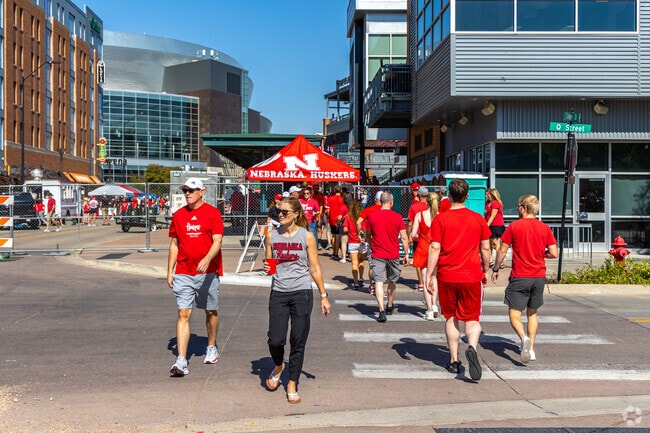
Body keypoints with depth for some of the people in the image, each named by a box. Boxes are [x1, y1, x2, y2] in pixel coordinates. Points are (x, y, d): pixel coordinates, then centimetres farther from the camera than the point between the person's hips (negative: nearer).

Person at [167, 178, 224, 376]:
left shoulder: (213, 213, -4)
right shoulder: (178, 215, 8)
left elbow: (217, 241, -12)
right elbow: (174, 244, 14)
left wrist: (207, 259, -30)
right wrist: (169, 271, 10)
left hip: (208, 272, -2)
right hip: (183, 273, 2)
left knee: (211, 311, 13)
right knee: (183, 314, -6)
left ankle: (212, 347, 35)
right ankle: (181, 361, -9)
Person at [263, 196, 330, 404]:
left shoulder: (306, 236, -1)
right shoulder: (272, 236, 5)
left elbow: (314, 268, 4)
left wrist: (323, 296, 3)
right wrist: (266, 267, -9)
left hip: (301, 293, -1)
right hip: (278, 293, 2)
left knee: (298, 342, 1)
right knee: (275, 340, -6)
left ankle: (292, 384, 17)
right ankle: (278, 366, 27)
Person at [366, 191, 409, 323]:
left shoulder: (372, 216, -2)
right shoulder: (397, 217, -5)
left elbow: (368, 236, 11)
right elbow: (404, 237, -3)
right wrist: (406, 254, 7)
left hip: (377, 255, -1)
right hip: (393, 255, 1)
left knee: (379, 282, -5)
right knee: (392, 281, 20)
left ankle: (382, 311, -19)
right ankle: (390, 306, 38)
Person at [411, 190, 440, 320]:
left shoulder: (419, 215, -6)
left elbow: (413, 234, -7)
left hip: (423, 249, -1)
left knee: (426, 281, 3)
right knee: (434, 278, 23)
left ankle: (430, 311, 2)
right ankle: (434, 305, 16)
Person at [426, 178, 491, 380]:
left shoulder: (440, 219, -4)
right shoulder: (478, 219, 2)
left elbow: (434, 248, -7)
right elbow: (485, 249, 7)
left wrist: (429, 275, -2)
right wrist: (486, 271, 20)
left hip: (447, 276, 0)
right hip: (472, 276, 0)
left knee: (450, 318, 14)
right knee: (472, 318, 7)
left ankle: (454, 361, 17)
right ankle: (472, 347, -22)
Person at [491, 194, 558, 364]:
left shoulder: (514, 226, -6)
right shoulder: (545, 228, 2)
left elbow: (502, 250, -5)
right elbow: (554, 253, -1)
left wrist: (495, 269, 8)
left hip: (520, 277, -4)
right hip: (539, 277, 4)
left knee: (514, 313, -1)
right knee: (532, 313, 18)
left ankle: (524, 338, -27)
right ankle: (530, 347, 17)